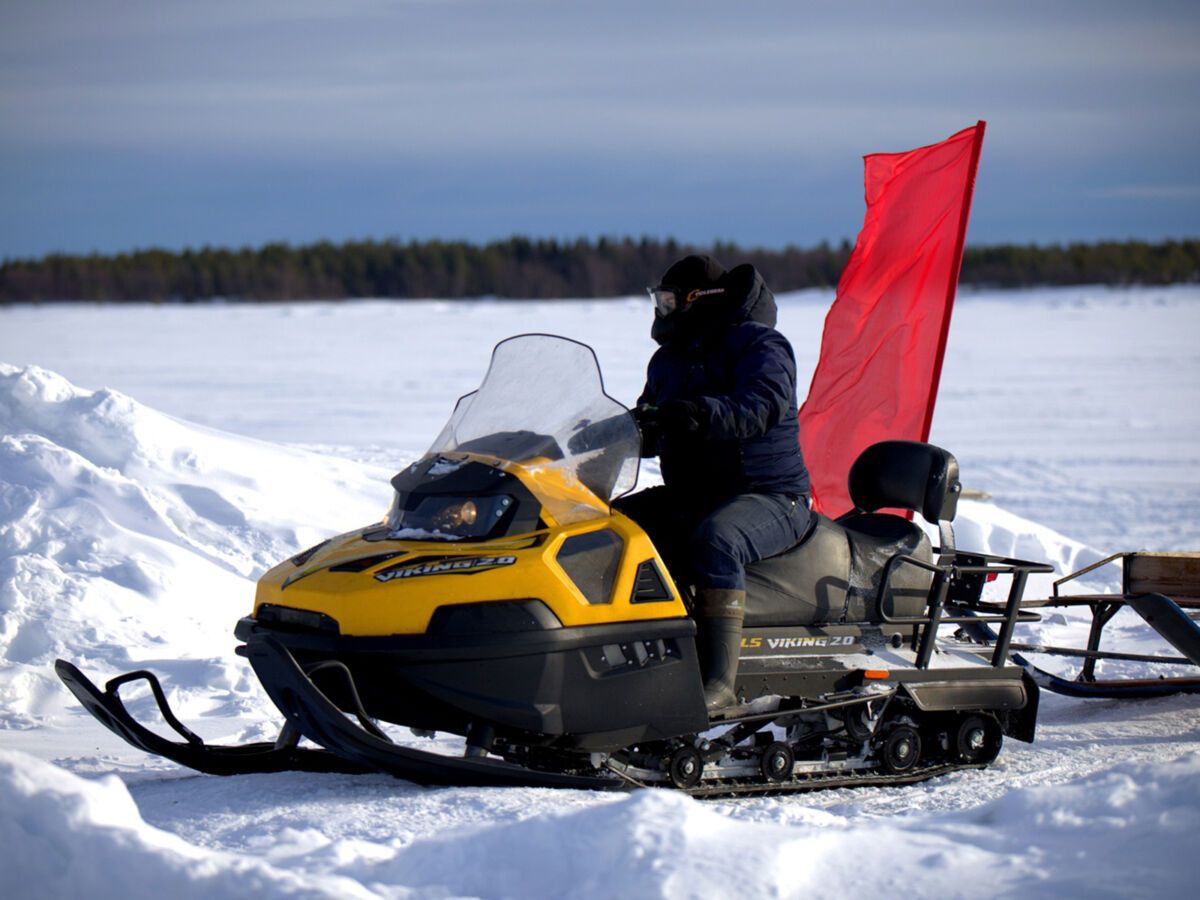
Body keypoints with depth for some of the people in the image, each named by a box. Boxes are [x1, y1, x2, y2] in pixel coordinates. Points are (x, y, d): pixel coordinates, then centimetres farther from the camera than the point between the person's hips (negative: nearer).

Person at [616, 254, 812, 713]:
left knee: (714, 539, -39)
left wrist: (700, 415, -46)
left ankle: (720, 680, -42)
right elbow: (649, 433, 17)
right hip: (688, 497, 8)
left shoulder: (759, 345, -8)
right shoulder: (669, 360, 16)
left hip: (770, 497, -8)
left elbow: (760, 406, -28)